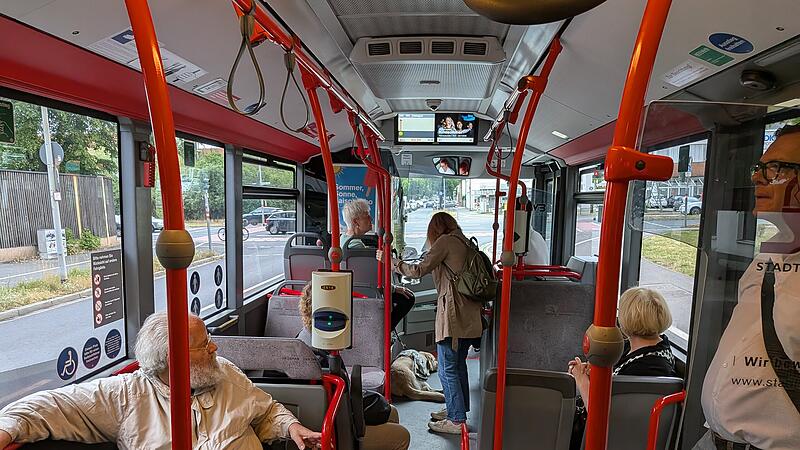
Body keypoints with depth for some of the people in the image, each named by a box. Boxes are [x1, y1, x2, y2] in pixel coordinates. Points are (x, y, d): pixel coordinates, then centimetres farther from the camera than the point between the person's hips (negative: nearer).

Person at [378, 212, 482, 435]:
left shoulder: (445, 241, -8)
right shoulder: (464, 242, 15)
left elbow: (419, 270, -13)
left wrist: (389, 260, -5)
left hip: (452, 314, -9)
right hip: (468, 315, 9)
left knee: (447, 369, 1)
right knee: (458, 364, 20)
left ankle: (456, 420, 9)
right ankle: (458, 410, 32)